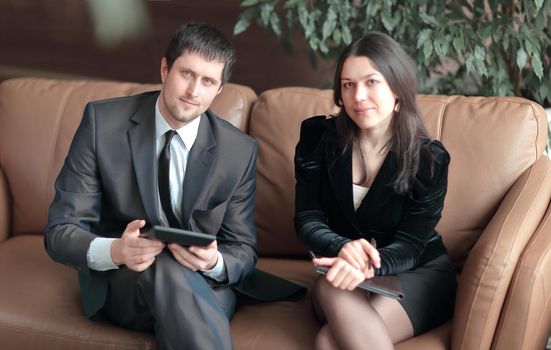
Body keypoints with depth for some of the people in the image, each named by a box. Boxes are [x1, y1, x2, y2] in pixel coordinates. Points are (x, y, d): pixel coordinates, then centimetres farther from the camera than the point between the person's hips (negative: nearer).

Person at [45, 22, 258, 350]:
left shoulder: (240, 151, -4)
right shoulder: (103, 122, -9)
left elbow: (243, 249, 2)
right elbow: (61, 232, -10)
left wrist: (214, 262, -24)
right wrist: (115, 251, -33)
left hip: (205, 285, 1)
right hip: (118, 281, -1)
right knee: (165, 265, -35)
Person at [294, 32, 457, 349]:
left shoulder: (429, 158, -9)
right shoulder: (318, 137, -3)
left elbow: (408, 246, -14)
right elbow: (307, 219, -7)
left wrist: (367, 265, -38)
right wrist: (344, 249, -31)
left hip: (418, 274, -3)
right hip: (346, 272, 3)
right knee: (333, 290, -36)